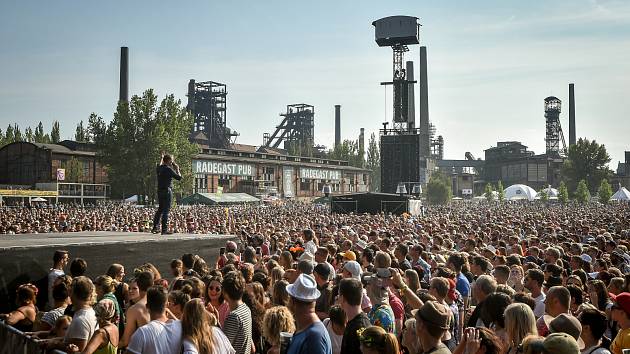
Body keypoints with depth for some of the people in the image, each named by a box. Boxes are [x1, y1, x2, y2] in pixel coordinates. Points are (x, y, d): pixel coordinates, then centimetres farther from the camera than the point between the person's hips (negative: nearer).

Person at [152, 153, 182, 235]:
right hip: (167, 191, -8)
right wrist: (177, 169, 3)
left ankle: (155, 228, 19)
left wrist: (162, 159, 43)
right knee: (166, 210, -5)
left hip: (159, 191, 8)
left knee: (160, 209, 18)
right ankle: (164, 230, -4)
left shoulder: (159, 168, 8)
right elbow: (179, 177, -11)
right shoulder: (169, 169, -15)